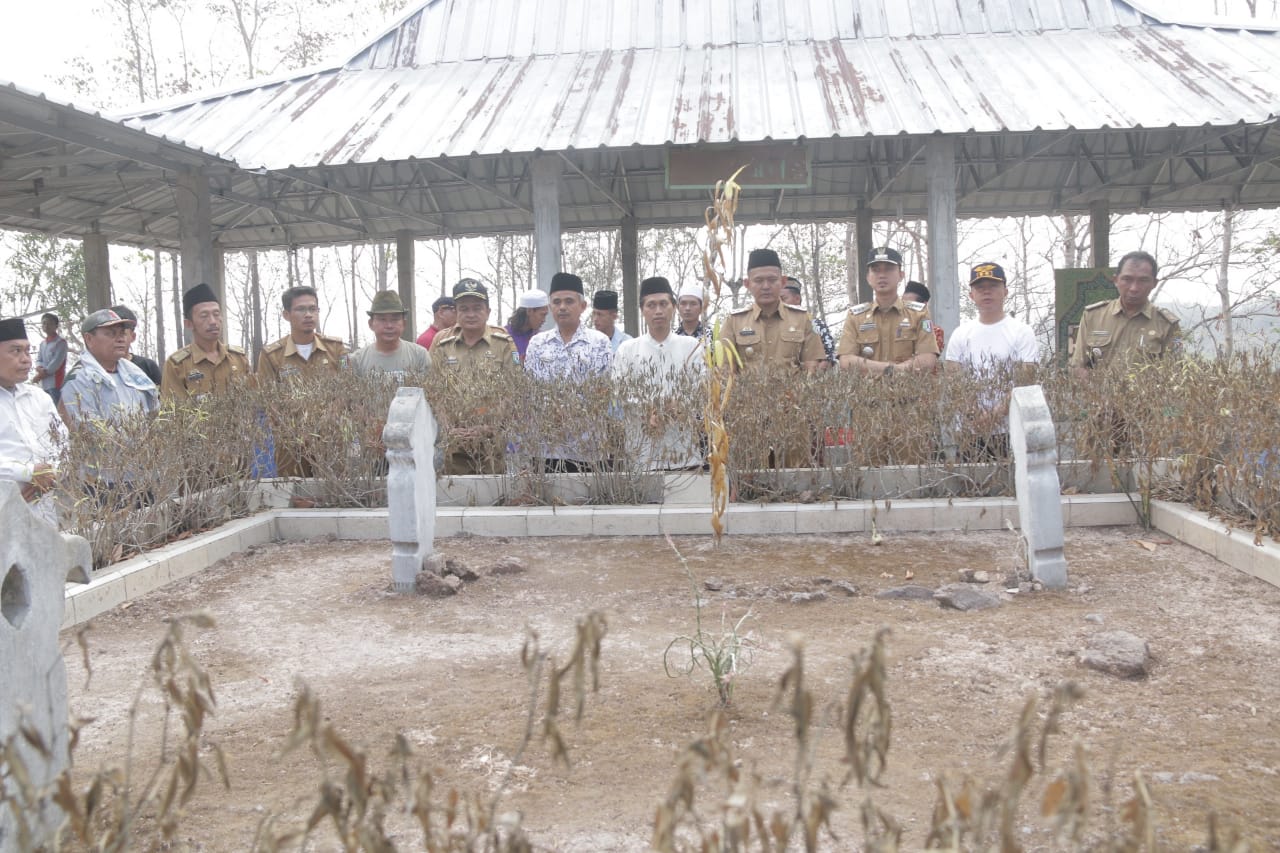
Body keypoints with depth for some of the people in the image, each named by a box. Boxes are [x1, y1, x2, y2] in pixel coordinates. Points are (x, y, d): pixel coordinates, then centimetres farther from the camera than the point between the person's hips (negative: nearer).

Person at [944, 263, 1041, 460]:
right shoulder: (961, 334, 13)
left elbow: (1023, 382, -7)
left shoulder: (1021, 332, 2)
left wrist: (995, 416, -19)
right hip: (970, 432, 3)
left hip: (1009, 431, -3)